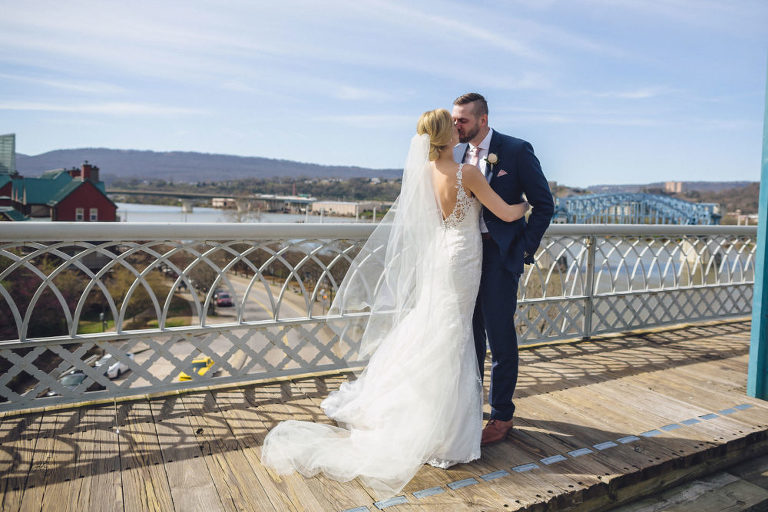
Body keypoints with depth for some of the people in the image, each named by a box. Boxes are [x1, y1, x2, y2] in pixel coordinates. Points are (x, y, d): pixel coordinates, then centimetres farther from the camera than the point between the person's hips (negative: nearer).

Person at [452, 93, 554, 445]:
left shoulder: (516, 150, -6)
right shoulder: (456, 154, 9)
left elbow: (544, 204, -4)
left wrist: (524, 250, -9)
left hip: (499, 255, -5)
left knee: (500, 338, 1)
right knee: (469, 334, 15)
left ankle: (502, 415, 17)